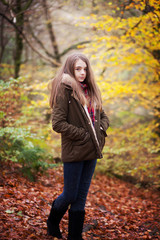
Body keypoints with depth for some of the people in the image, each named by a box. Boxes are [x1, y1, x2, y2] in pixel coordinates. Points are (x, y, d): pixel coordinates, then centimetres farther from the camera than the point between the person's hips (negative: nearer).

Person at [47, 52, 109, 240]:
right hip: (74, 152, -6)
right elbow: (58, 123, -15)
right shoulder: (64, 90, -9)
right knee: (70, 195, 4)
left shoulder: (91, 90, 13)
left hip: (92, 151, 6)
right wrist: (83, 135, -15)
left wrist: (101, 129, 1)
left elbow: (103, 116, 22)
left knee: (81, 197, 11)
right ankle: (52, 223, 33)